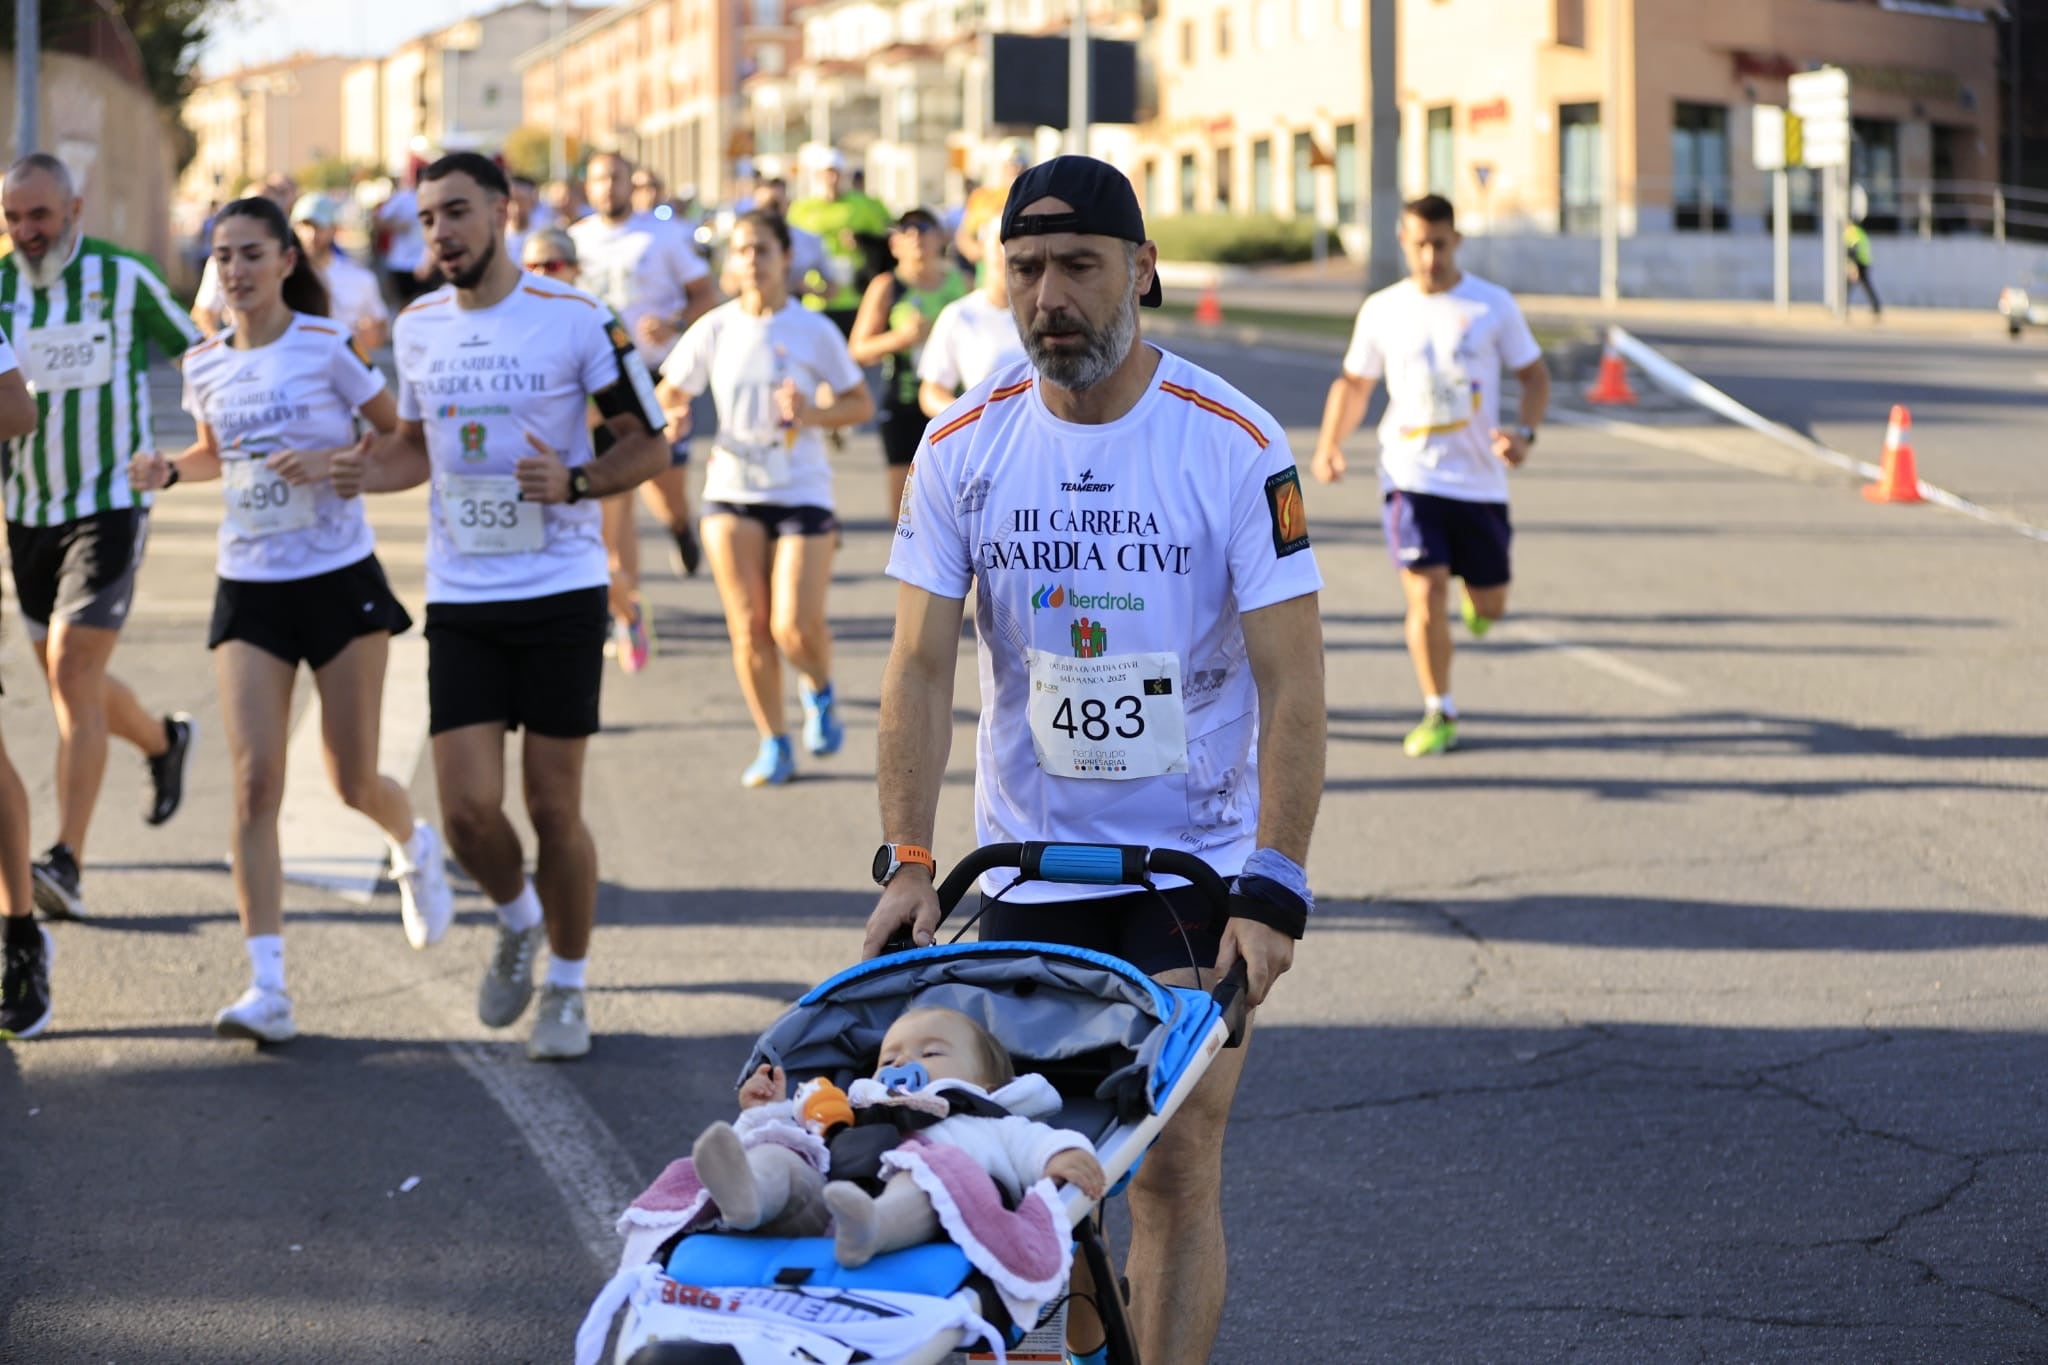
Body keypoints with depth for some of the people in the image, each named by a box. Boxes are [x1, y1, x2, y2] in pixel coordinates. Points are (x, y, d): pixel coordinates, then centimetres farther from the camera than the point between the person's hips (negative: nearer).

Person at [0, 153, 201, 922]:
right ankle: (163, 742, 46)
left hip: (109, 504, -5)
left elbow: (196, 352, 6)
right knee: (65, 679, 14)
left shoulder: (124, 278, -6)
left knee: (73, 673, -16)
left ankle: (66, 863, -18)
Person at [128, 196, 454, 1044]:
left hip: (341, 581, -3)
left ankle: (414, 847, 43)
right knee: (254, 782, -10)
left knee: (352, 782, 4)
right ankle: (266, 989, -12)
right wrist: (168, 471, 2)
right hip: (248, 590, 3)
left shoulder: (327, 346, -9)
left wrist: (334, 462, -20)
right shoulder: (205, 364, 4)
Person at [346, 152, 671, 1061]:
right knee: (468, 807, -5)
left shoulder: (576, 319, -7)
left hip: (561, 592, -3)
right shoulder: (416, 329, 7)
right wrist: (368, 471, -1)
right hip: (460, 600, 3)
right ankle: (518, 922, 27)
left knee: (553, 806, 1)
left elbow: (647, 443, -1)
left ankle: (566, 987, 21)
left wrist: (574, 482, -19)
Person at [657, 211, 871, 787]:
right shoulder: (714, 329, 2)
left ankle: (821, 692, 23)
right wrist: (674, 414, -13)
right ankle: (774, 745, 14)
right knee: (749, 626, -2)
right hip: (731, 491, 2)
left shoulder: (814, 331, -2)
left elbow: (862, 403, 3)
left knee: (795, 628, -12)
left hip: (802, 493, -2)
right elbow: (672, 391, 11)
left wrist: (815, 413, -16)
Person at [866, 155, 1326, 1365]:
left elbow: (1292, 684, -12)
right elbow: (922, 666, -2)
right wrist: (909, 860, -12)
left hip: (1200, 859, -3)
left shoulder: (1237, 446, -10)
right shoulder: (964, 446, -1)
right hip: (1025, 856, 3)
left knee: (1176, 1162, -7)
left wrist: (1274, 889, -19)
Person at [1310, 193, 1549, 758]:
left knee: (1490, 604, 8)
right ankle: (1439, 715, 0)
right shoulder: (1381, 311, 2)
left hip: (1480, 479, 1)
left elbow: (1534, 376, 4)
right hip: (1411, 475, 0)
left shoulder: (1493, 305, -2)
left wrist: (1524, 432, -14)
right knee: (1426, 592, -14)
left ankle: (1474, 599, 48)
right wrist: (1329, 445, -1)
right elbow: (1353, 383, 14)